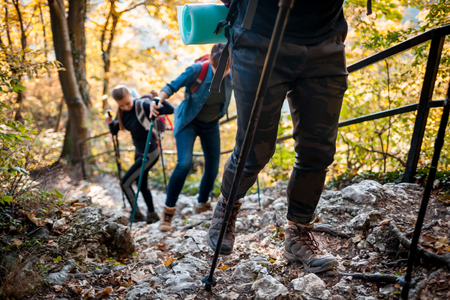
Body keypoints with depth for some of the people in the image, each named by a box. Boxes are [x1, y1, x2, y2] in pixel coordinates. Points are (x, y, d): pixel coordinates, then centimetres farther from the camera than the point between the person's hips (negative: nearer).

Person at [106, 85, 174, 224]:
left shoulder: (142, 106, -22)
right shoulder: (122, 112, 0)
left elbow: (170, 110, -27)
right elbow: (114, 131, 8)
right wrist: (110, 122, -12)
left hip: (149, 153, -9)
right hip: (139, 152, 9)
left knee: (125, 183, -5)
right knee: (142, 185, 19)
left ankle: (137, 214, 9)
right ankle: (152, 214, 34)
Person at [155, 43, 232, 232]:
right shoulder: (197, 71, -27)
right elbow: (172, 86, -22)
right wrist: (158, 100, -38)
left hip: (211, 125, 5)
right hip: (188, 122, -4)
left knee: (212, 169, 6)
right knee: (184, 163, -23)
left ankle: (202, 203, 35)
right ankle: (168, 212, -11)